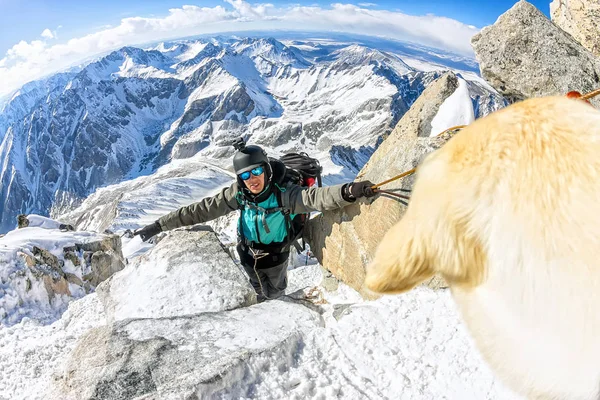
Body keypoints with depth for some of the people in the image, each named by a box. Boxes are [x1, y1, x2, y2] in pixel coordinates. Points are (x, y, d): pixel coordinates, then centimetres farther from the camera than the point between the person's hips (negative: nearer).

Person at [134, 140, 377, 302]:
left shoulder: (284, 193, -34)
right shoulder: (239, 193, -23)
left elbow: (315, 197, -52)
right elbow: (202, 210, -19)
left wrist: (348, 191, -73)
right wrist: (158, 226, -18)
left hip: (275, 256, -2)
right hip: (248, 255, 2)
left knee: (275, 293, 26)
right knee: (261, 292, 29)